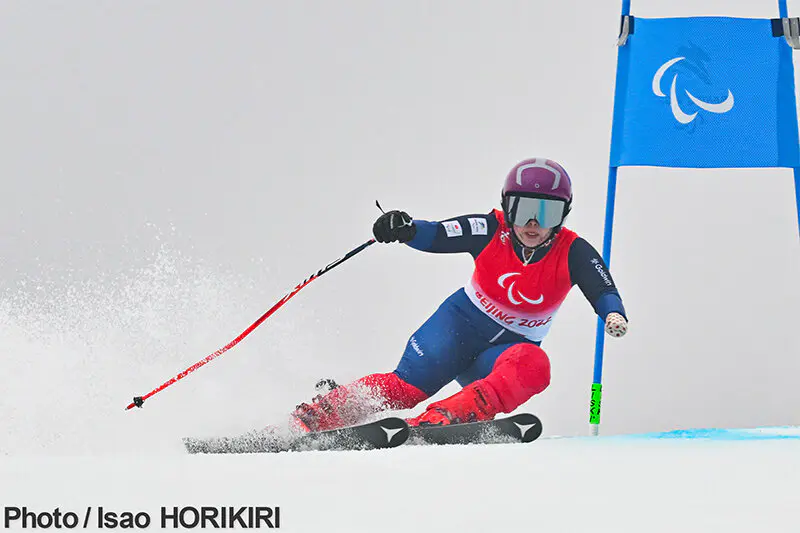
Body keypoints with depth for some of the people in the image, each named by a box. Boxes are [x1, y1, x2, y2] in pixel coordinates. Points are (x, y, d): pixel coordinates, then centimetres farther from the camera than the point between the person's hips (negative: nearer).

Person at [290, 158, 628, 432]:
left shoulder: (573, 253, -15)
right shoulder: (491, 231, -15)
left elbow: (603, 292, -25)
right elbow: (436, 236, -18)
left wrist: (614, 315, -48)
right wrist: (405, 230, -40)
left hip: (509, 348, 0)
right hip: (464, 321, 0)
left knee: (533, 366, -35)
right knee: (408, 386, -22)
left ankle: (437, 420, -46)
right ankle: (317, 415, -11)